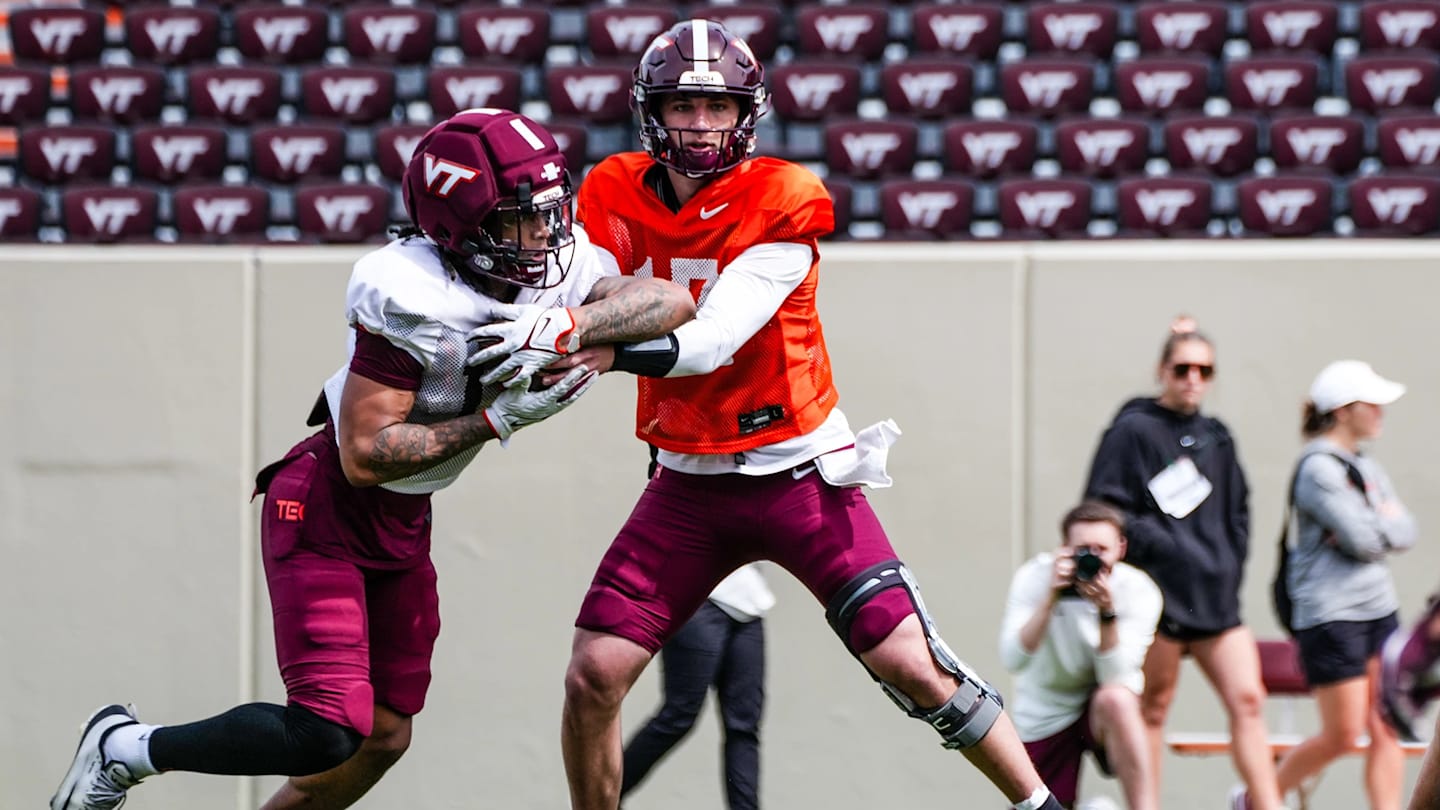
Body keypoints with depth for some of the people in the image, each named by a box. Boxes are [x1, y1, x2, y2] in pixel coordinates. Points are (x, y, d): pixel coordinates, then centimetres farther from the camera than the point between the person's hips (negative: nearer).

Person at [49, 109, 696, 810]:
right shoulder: (412, 301, -28)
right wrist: (498, 418, -28)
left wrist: (569, 325, -31)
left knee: (383, 738, 9)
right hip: (323, 510, -8)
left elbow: (672, 303, -17)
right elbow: (366, 455, -27)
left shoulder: (559, 270, -7)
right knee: (328, 734, -16)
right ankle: (125, 748, 3)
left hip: (402, 520, 8)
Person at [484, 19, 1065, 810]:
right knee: (592, 678, -6)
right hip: (689, 484, 3)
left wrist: (613, 352, -39)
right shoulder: (614, 195, -2)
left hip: (801, 474, -3)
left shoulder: (784, 201, -14)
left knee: (910, 663, -10)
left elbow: (714, 340, -23)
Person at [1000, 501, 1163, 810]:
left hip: (1108, 714, -2)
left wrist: (1107, 613, -37)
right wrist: (1050, 597, -37)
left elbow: (1115, 679, -25)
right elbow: (1013, 660, -28)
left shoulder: (1138, 591, -18)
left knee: (1115, 699, -36)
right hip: (1044, 715, 2)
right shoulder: (1035, 577, -18)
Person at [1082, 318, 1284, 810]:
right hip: (1158, 594, -5)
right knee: (1152, 709, 1)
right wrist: (1165, 548, -15)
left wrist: (1230, 565, 9)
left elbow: (1236, 512, 24)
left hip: (1215, 598, 5)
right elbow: (1106, 511, -9)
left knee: (1248, 700, -5)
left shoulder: (1216, 438, 16)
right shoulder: (1133, 431, -3)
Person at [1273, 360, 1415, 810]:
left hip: (1379, 608, 8)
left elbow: (1404, 532, 7)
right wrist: (1384, 519, 1)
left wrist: (1372, 525, -9)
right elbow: (1362, 541, -18)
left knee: (1387, 730, 0)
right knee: (1343, 734, -4)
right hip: (1330, 615, -8)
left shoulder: (1366, 468, 15)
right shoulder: (1317, 468, -12)